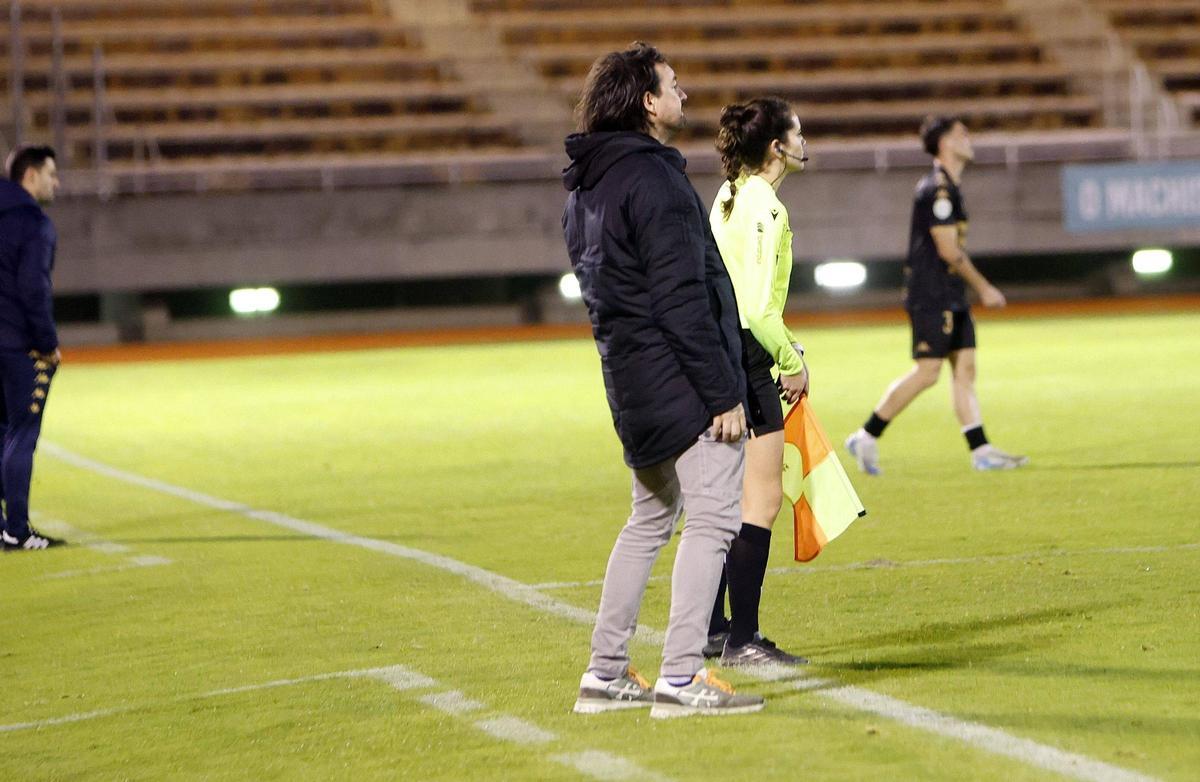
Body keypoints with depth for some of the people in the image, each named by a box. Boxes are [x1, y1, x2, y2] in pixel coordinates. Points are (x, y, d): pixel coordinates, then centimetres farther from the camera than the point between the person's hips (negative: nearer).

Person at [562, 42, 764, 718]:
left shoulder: (587, 186, 15)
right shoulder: (652, 178, -15)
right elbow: (682, 299, -20)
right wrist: (722, 393, -18)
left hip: (631, 379, 10)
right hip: (681, 381, -10)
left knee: (651, 519, 18)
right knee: (713, 518, -6)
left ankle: (606, 675, 20)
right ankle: (681, 680, -8)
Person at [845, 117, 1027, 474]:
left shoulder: (948, 187, 15)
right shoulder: (937, 189, -15)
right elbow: (948, 250, -18)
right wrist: (984, 288, -11)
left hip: (950, 298, 10)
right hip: (931, 295, -10)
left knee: (965, 368, 5)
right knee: (927, 371, -9)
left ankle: (981, 451, 4)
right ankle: (866, 437, -2)